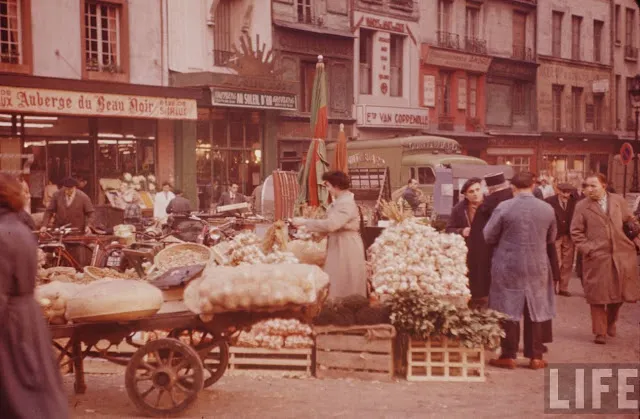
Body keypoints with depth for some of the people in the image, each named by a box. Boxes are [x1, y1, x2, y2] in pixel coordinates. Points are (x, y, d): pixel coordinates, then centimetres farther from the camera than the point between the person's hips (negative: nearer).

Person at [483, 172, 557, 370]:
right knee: (535, 312, 11)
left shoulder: (504, 207, -12)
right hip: (537, 267, 2)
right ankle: (535, 357, 16)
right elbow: (551, 238, 11)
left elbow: (489, 236, -4)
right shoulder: (547, 209, -3)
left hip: (508, 266, -2)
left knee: (509, 311, 6)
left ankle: (508, 356, 11)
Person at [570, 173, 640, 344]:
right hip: (597, 258, -2)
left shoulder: (619, 200, 4)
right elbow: (576, 232, -1)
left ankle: (611, 321, 37)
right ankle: (600, 332, 12)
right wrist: (588, 249, -10)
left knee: (620, 292, 11)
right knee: (598, 296, 2)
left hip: (621, 255, 2)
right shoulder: (582, 206, -2)